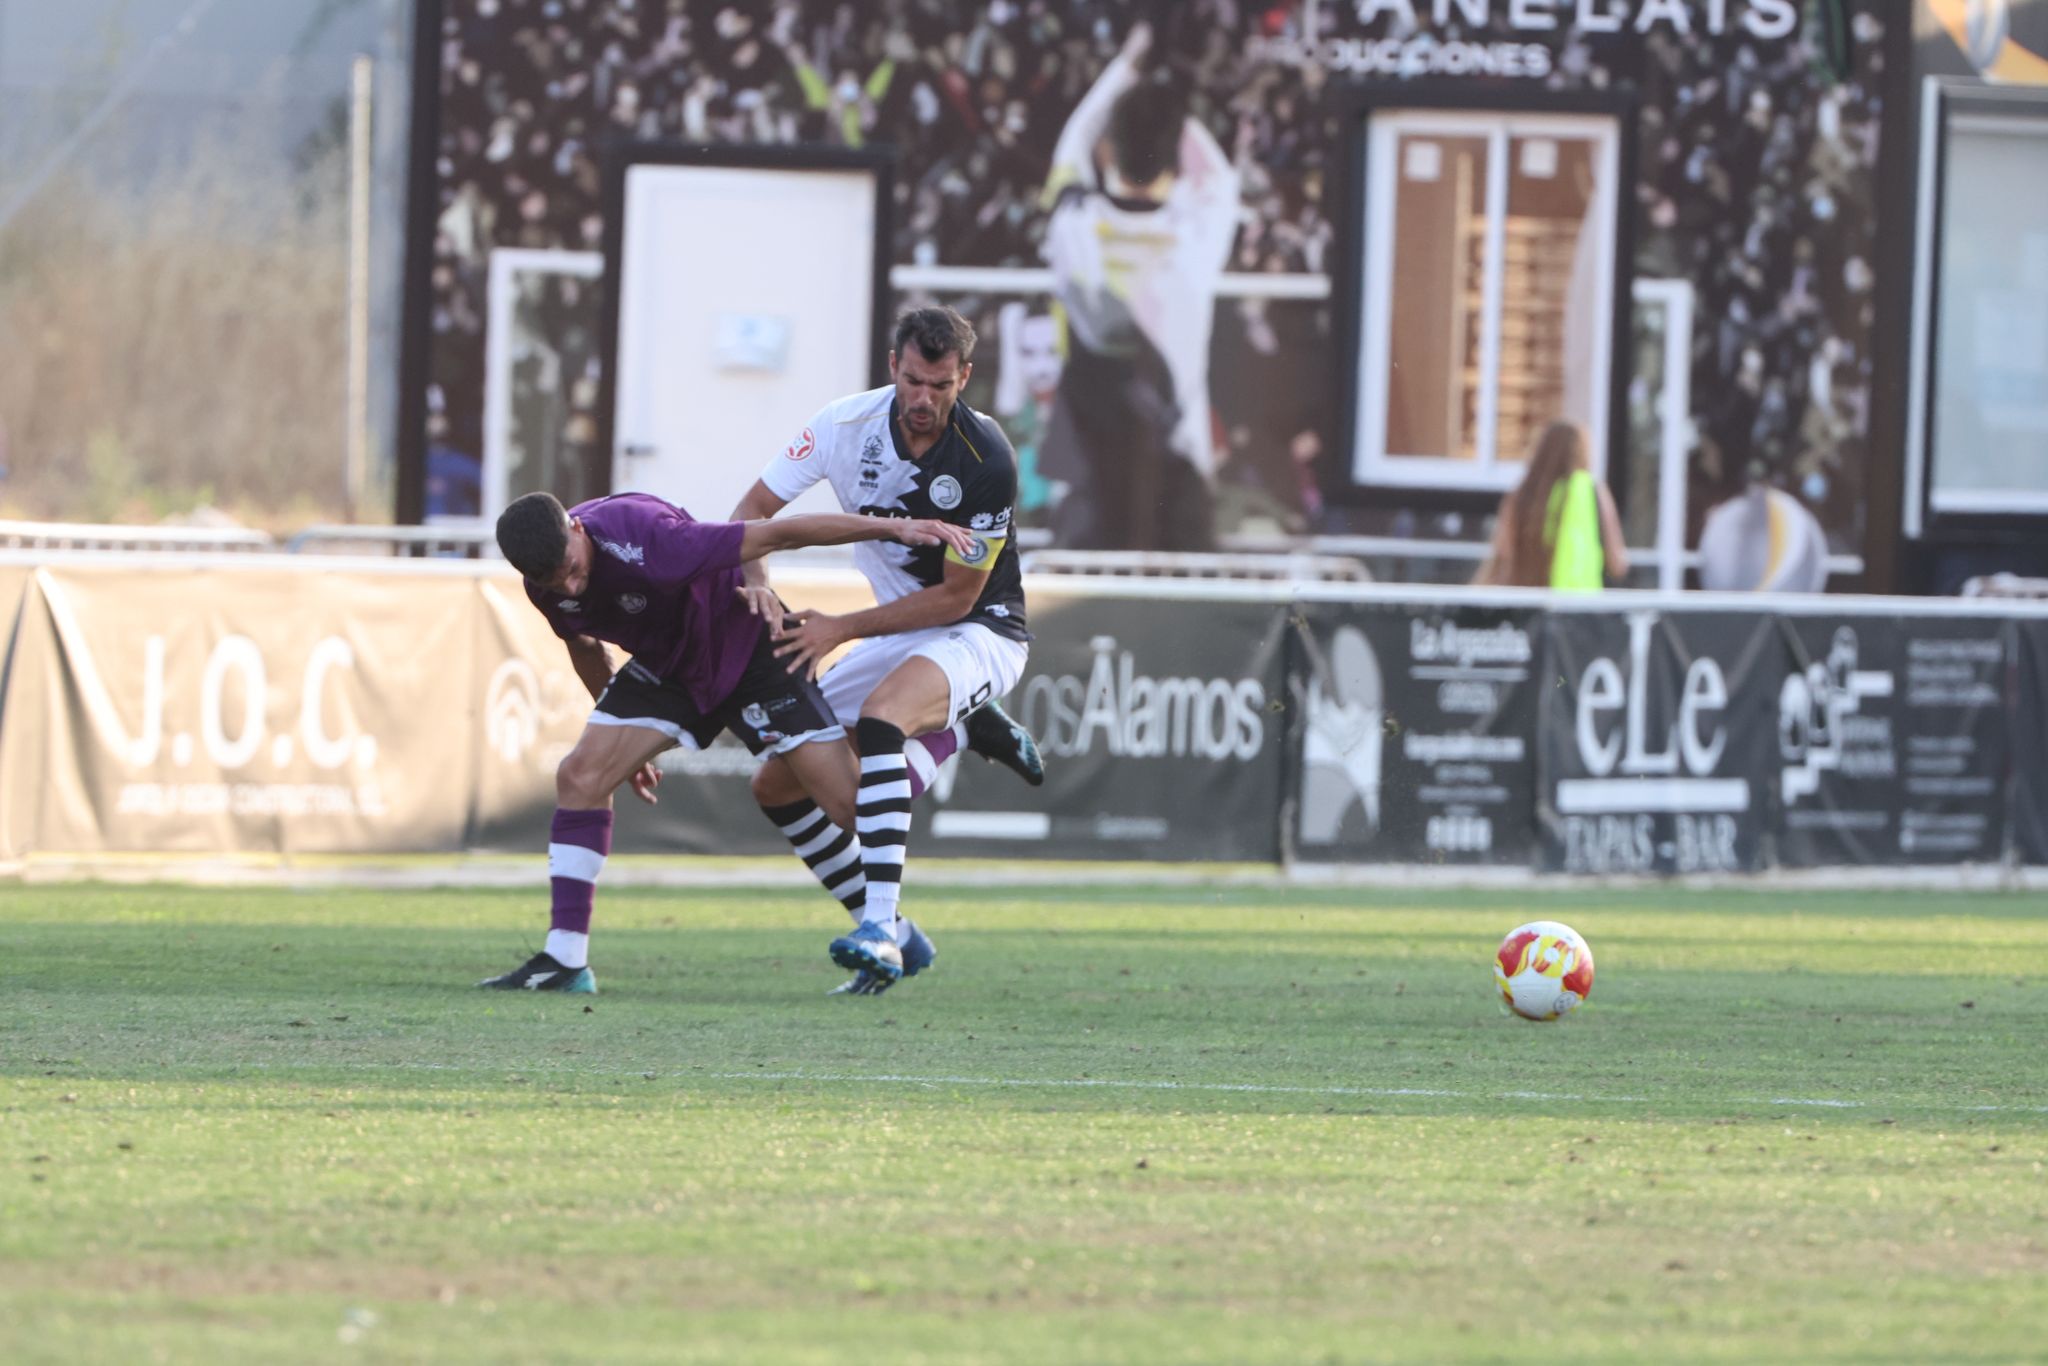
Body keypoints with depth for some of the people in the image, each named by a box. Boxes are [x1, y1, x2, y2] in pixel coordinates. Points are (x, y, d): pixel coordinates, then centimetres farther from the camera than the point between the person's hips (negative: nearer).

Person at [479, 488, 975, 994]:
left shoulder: (644, 542, -37)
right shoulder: (546, 582, -15)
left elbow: (777, 534, -32)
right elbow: (582, 643, 8)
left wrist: (895, 528, -29)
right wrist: (624, 742, 19)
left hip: (747, 647, -5)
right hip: (664, 664, 5)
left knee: (848, 795, -14)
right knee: (580, 777, -12)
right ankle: (564, 962, -8)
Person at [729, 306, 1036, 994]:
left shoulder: (986, 460, -24)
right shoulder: (848, 424, -11)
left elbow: (956, 596, -19)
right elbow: (752, 512, -5)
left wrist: (841, 629, -21)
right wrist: (756, 583, -26)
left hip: (979, 632, -7)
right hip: (899, 627, 7)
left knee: (880, 714, -38)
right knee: (777, 785, -1)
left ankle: (880, 928, -45)